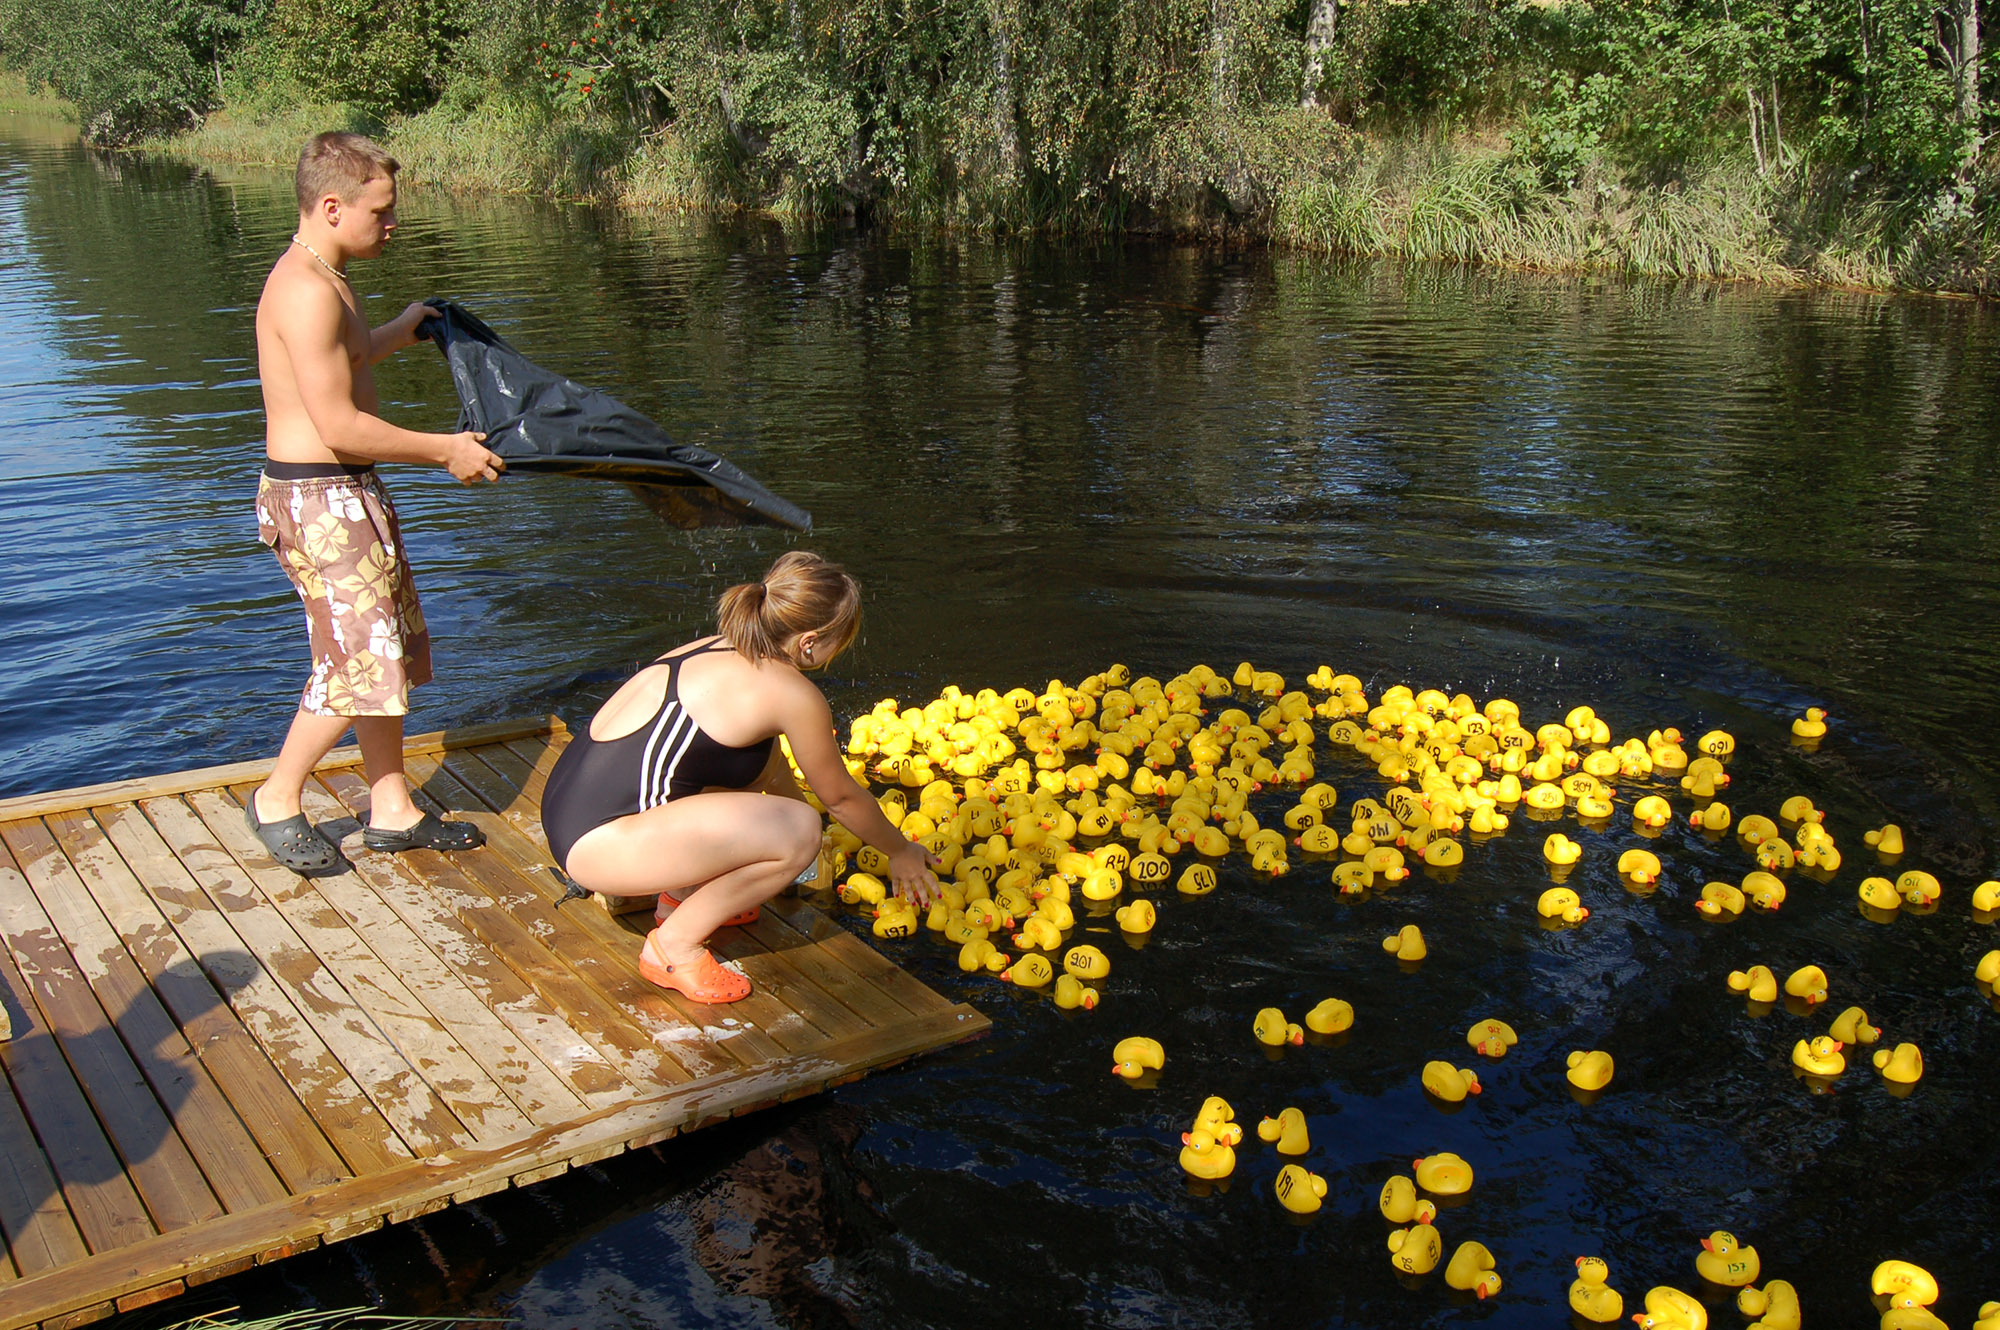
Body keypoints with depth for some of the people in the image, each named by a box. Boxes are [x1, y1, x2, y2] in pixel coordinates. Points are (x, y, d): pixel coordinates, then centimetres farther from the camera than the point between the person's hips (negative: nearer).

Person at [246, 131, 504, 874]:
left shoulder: (320, 280, 13)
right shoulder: (307, 291, -20)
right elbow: (340, 427, -23)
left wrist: (395, 334, 40)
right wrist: (446, 450, -13)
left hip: (349, 497, 11)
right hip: (318, 499, -11)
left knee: (393, 652, 14)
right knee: (357, 667, -5)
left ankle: (392, 810, 23)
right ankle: (277, 800, 15)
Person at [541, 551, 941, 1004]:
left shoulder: (718, 649, 13)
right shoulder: (793, 694, -13)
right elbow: (840, 797, 3)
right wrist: (901, 852, 20)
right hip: (597, 843, -9)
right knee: (796, 831, -18)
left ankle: (683, 892, 19)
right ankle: (673, 946, -4)